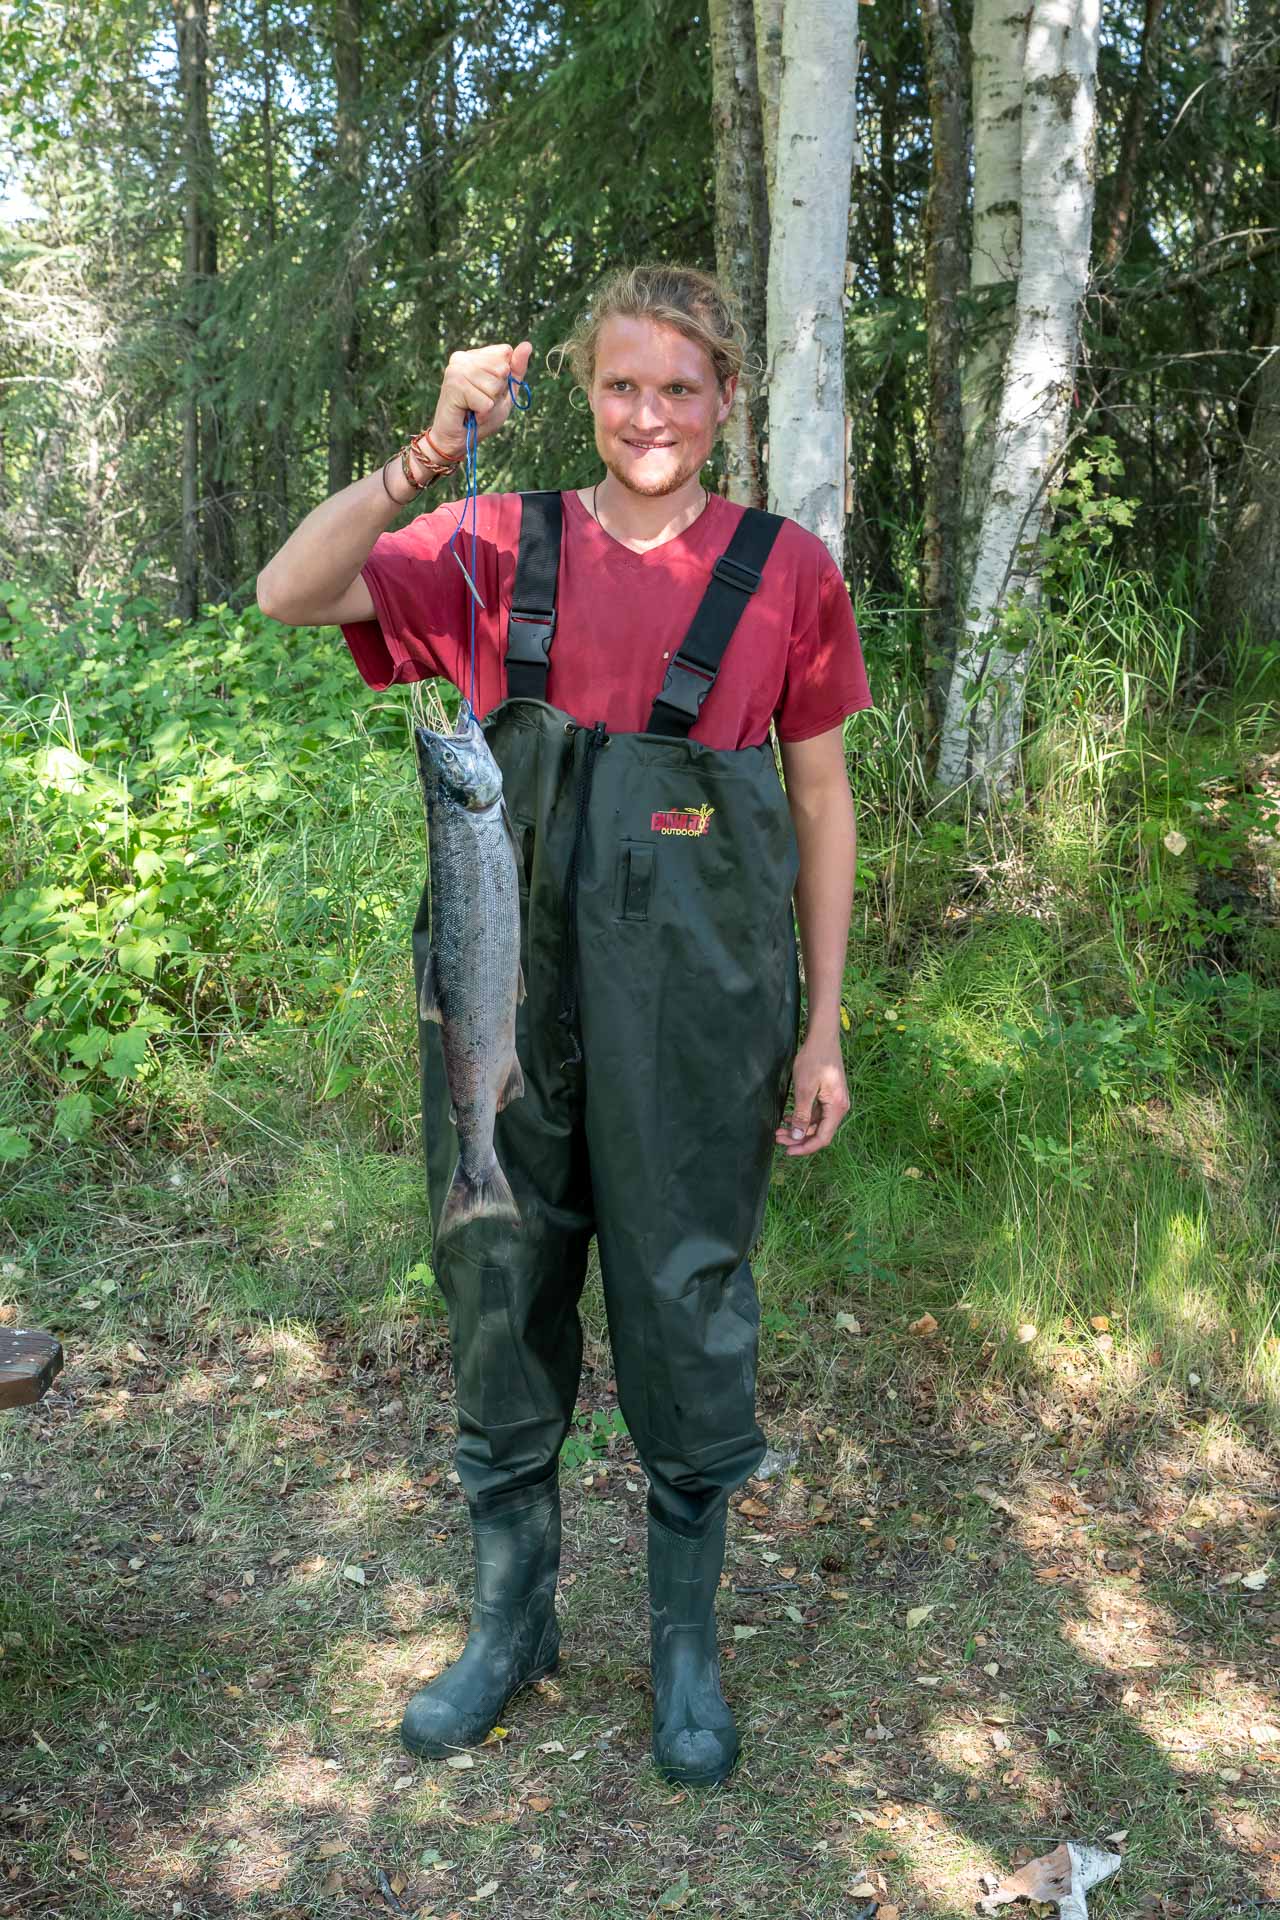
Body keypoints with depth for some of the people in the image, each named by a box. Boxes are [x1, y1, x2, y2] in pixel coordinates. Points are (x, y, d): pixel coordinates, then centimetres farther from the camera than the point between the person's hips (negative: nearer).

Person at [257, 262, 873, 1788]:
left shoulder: (786, 571, 2)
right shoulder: (502, 547, 5)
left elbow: (823, 805, 5)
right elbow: (288, 595, -3)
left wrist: (824, 1032, 2)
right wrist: (432, 449, -14)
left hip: (695, 1010, -1)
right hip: (513, 992, 2)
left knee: (687, 1314, 9)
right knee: (500, 1305, 12)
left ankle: (687, 1640, 32)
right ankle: (510, 1621, 34)